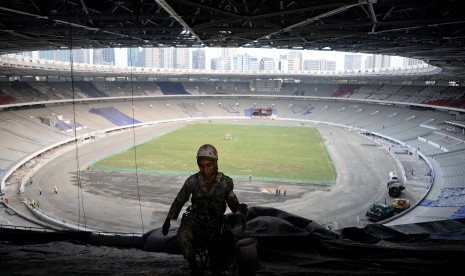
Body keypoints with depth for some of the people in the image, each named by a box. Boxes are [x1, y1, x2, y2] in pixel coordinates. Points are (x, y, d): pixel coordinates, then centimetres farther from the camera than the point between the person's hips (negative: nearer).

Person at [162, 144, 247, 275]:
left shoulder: (226, 182, -13)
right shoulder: (192, 181, -12)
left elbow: (232, 201, -3)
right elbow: (179, 200, 0)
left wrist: (239, 207, -27)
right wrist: (168, 220, 6)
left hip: (217, 218, 1)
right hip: (197, 215, -1)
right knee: (183, 236, -30)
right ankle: (193, 265, -5)